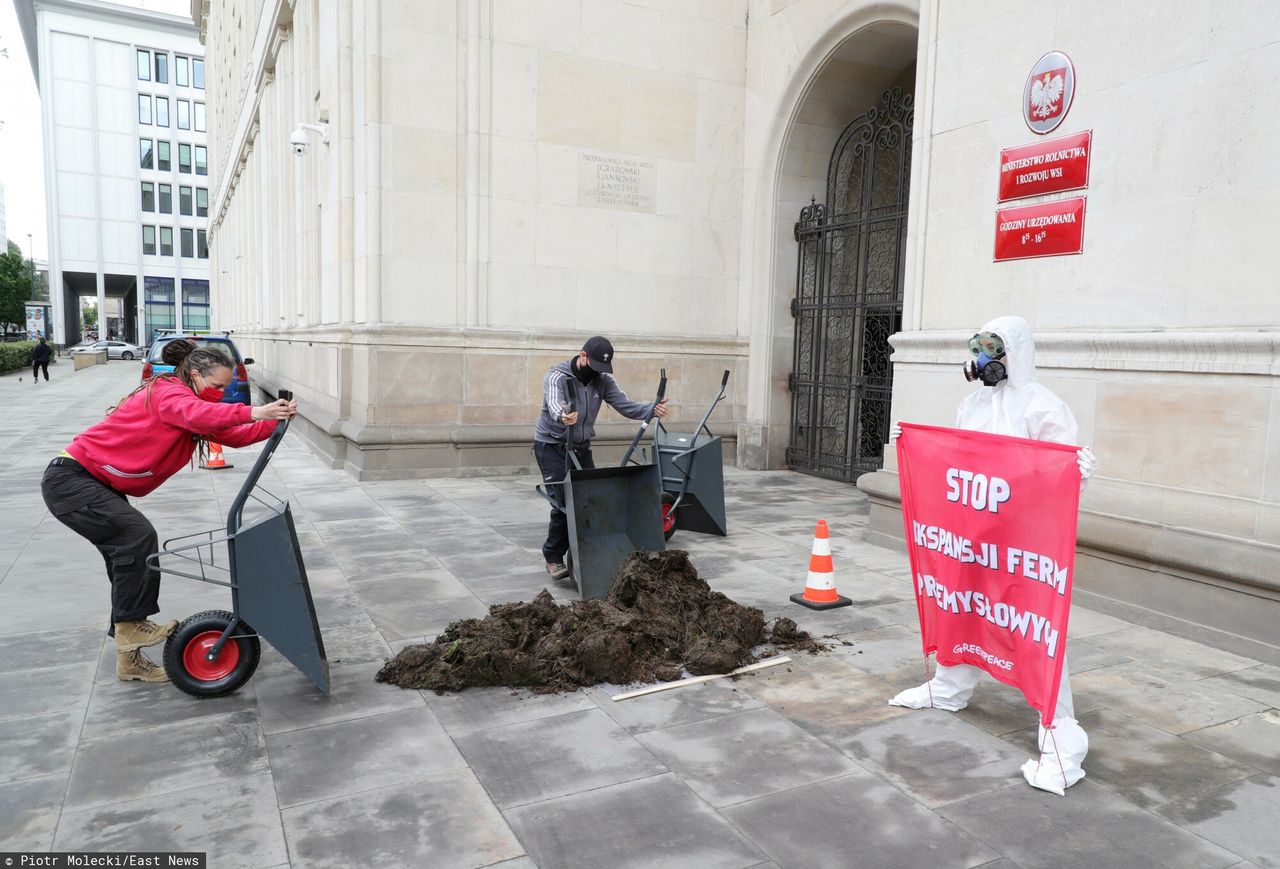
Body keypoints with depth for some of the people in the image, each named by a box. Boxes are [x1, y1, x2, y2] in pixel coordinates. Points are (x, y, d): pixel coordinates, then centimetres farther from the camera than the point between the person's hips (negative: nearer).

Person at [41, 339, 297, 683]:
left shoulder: (190, 401, 8)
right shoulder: (167, 391, -20)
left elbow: (234, 436, 0)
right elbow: (197, 414, -43)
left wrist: (275, 421, -14)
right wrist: (253, 412, -53)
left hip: (97, 485, 10)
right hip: (70, 478, -10)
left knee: (128, 557, 6)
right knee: (138, 536, -25)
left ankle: (129, 659, 13)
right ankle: (131, 625, -12)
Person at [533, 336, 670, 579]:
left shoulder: (603, 380, -5)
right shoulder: (557, 376, -22)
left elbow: (625, 405, -15)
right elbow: (554, 404, -42)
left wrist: (652, 409, -35)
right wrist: (563, 416, -67)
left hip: (582, 447, 6)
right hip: (552, 447, -6)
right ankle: (554, 558, 3)